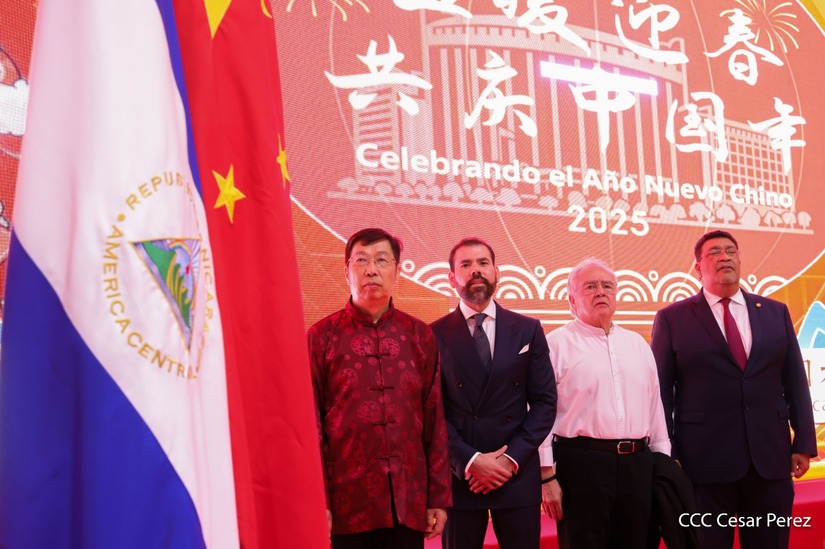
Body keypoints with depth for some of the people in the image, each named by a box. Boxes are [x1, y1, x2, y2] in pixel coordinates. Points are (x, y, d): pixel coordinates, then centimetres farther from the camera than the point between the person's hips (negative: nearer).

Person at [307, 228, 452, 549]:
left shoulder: (419, 336, 6)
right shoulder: (321, 338, -1)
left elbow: (435, 420, 7)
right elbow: (310, 426, -2)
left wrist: (439, 497, 5)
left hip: (409, 503, 2)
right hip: (347, 503, -2)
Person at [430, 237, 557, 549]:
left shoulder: (527, 330, 6)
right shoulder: (435, 335, 1)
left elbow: (544, 402, 2)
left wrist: (512, 458, -8)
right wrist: (470, 461, -13)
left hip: (517, 474, 1)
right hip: (458, 475, -1)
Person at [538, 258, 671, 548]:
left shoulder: (638, 343, 16)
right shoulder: (557, 344, -2)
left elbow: (654, 405, 17)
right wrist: (547, 475, -11)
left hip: (638, 465, 5)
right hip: (581, 465, -5)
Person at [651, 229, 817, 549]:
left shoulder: (776, 313, 11)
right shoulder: (672, 319, 1)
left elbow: (795, 382, 11)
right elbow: (660, 391, -1)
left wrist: (804, 442, 5)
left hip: (770, 457, 3)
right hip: (704, 461, -3)